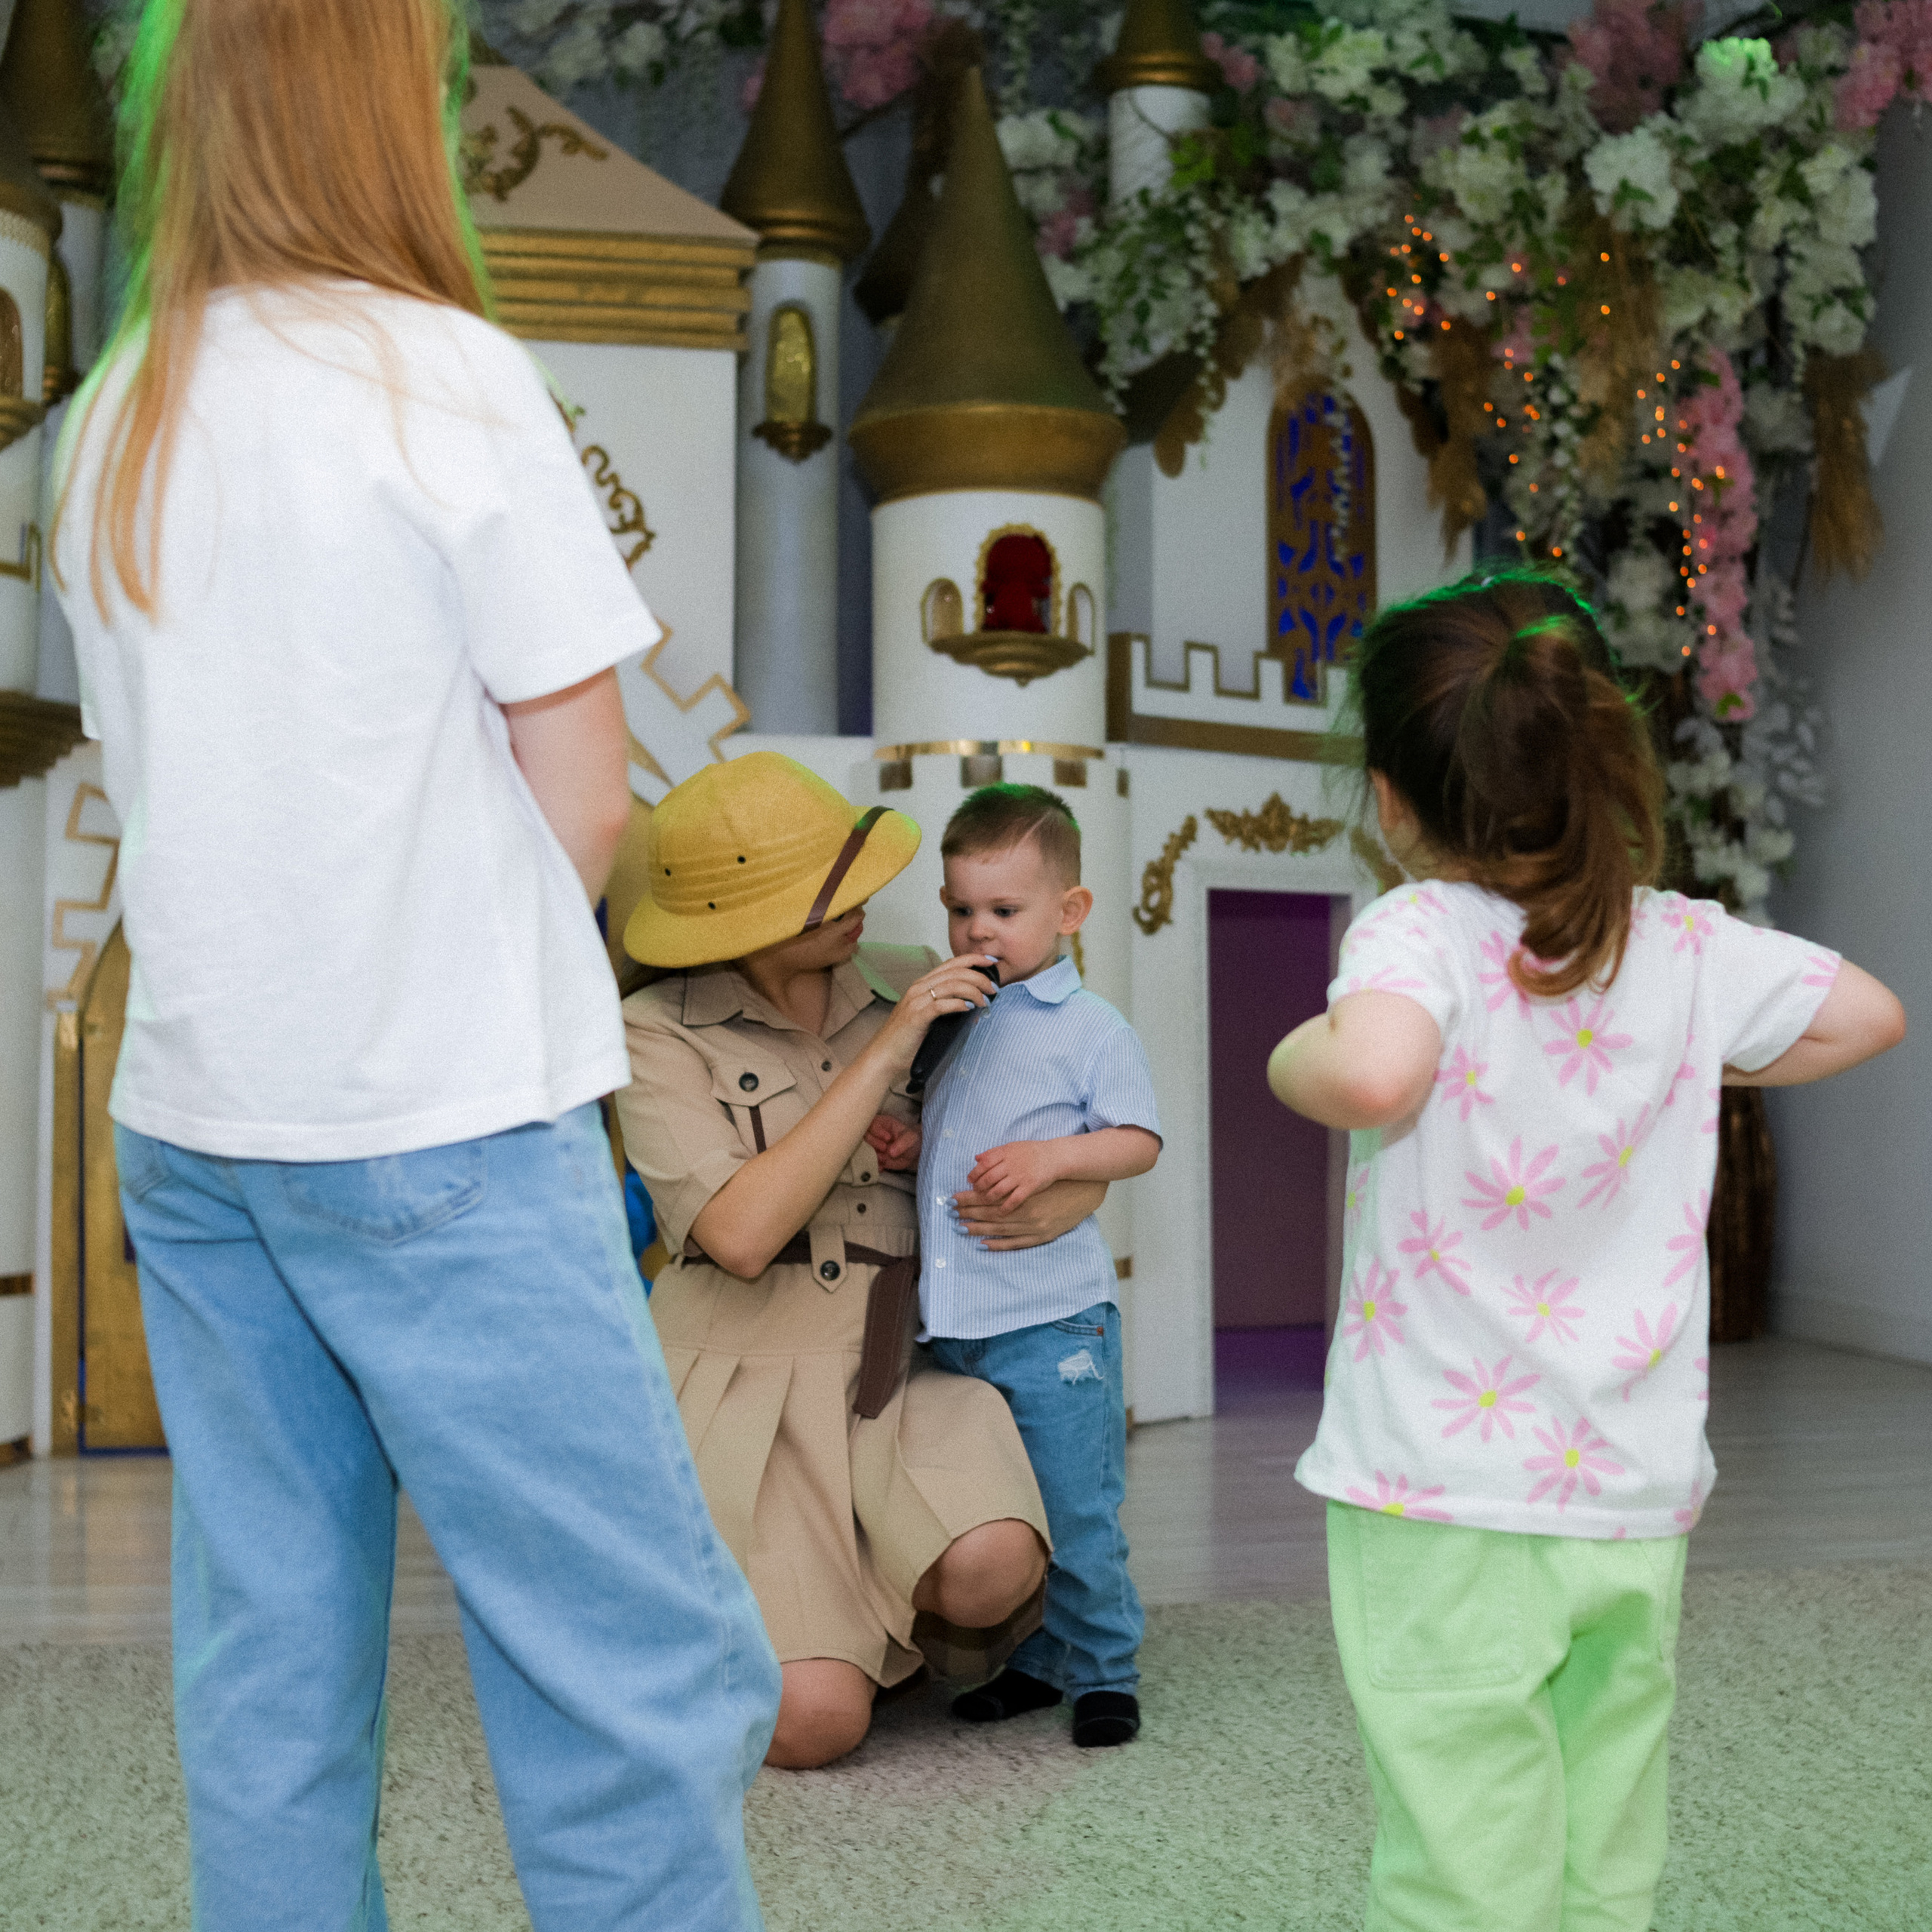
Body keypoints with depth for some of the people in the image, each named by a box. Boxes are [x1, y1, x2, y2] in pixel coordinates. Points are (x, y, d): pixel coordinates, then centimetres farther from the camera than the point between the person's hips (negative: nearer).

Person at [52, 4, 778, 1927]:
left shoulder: (109, 422, 12)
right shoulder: (440, 372, -7)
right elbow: (582, 796, -8)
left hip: (185, 1118, 7)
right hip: (438, 1122, -7)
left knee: (265, 1678, 13)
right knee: (642, 1669, -1)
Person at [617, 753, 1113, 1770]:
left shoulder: (906, 984, 4)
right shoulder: (660, 1034, -6)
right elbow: (741, 1235, -20)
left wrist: (1068, 1198, -14)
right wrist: (885, 1052, -20)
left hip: (896, 1376, 3)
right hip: (751, 1383, -3)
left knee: (993, 1571, -29)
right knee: (815, 1723, -20)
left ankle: (880, 1603, 8)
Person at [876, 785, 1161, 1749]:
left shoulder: (1090, 1027, -4)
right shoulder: (949, 1018, 14)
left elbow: (1139, 1141, -6)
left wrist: (1050, 1157, -20)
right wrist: (908, 1142, 3)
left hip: (1052, 1318, -6)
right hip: (952, 1320, 6)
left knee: (1074, 1512, -2)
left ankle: (1102, 1671, 14)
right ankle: (1030, 1663, 29)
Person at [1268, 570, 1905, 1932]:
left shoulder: (1424, 930, -15)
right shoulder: (1687, 948, 1)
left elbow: (1375, 1073, -36)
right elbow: (1869, 1015, 15)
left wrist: (1294, 1058, -16)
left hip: (1446, 1509, -5)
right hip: (1635, 1504, 5)